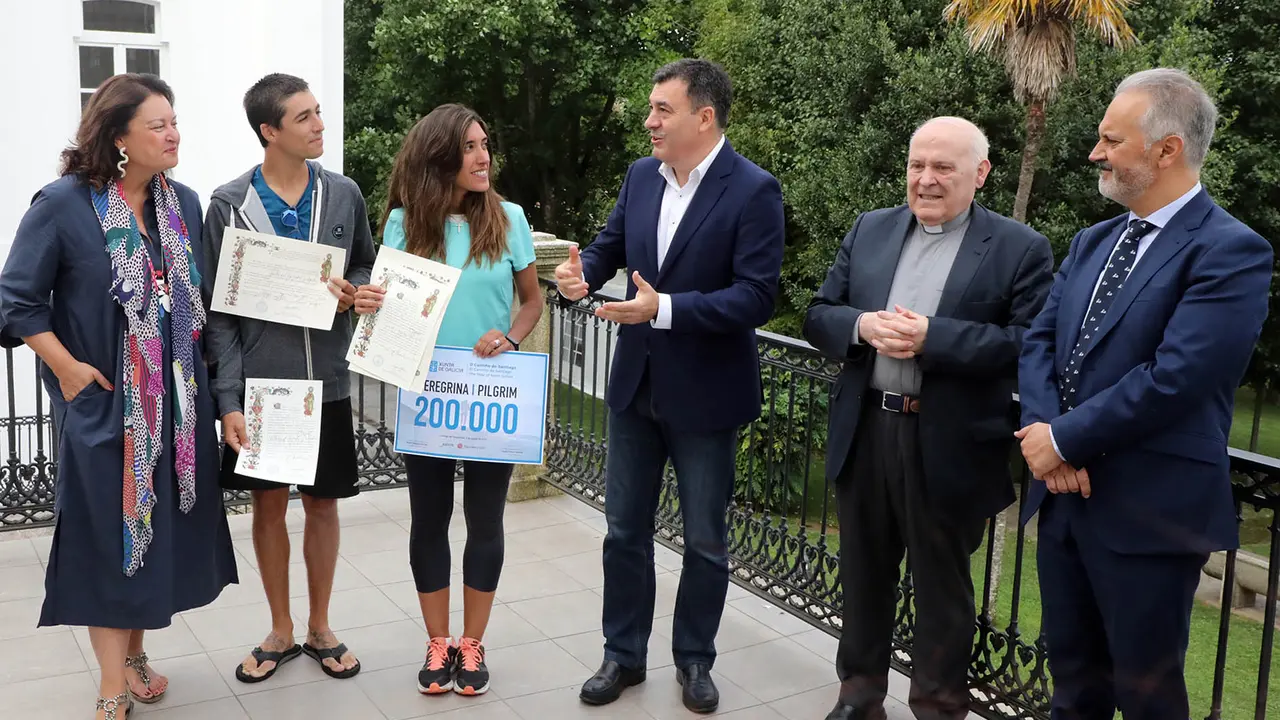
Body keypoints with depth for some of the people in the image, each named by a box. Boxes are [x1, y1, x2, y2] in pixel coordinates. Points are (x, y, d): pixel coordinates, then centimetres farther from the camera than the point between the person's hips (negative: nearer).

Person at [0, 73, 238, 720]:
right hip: (102, 400, -5)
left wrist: (196, 363, 6)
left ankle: (134, 651, 32)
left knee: (163, 526, 12)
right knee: (107, 531, 2)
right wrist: (67, 367, -11)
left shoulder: (184, 203, 5)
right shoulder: (63, 204, -11)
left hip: (177, 401, 5)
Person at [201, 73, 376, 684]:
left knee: (322, 503, 10)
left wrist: (353, 289, -11)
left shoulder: (343, 194, 2)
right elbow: (218, 309, -4)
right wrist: (228, 400, -10)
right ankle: (281, 631, 27)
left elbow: (368, 268, 15)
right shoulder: (229, 204, -4)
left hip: (326, 380, 1)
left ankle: (320, 629, 27)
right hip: (260, 381, -1)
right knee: (268, 503, 10)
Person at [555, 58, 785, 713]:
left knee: (704, 541, 11)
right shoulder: (641, 176, 2)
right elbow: (611, 243, 11)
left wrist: (665, 308, -31)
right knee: (624, 530, 14)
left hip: (705, 395, -5)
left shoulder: (753, 191, -16)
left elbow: (756, 296, -21)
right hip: (635, 386, 5)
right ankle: (623, 654, 31)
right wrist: (582, 272, -12)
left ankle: (694, 659, 31)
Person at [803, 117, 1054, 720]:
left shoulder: (1020, 249, -5)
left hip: (949, 447, -4)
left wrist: (931, 337, -23)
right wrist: (862, 326, -15)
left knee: (942, 589, 12)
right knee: (863, 574, 19)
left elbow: (1029, 344, -15)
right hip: (864, 434, 4)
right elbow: (819, 315, 6)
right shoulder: (869, 230, 8)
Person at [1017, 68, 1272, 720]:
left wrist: (1066, 441, -15)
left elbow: (1173, 379, -22)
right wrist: (1043, 428, -11)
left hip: (1149, 513, -7)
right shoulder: (1091, 243, 12)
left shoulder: (1231, 252, -13)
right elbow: (1038, 341, 7)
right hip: (1065, 495, 7)